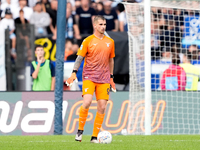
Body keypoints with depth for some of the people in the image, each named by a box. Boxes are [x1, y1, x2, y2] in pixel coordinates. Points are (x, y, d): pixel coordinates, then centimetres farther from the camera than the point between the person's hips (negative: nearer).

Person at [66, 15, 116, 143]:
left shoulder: (110, 42, 11)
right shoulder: (88, 40, 0)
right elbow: (80, 58, 2)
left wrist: (111, 77, 19)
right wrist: (74, 73, -8)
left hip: (104, 79, 4)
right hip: (89, 77, -4)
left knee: (102, 107, -3)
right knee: (87, 102, -21)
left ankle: (95, 136, 4)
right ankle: (80, 130, -2)